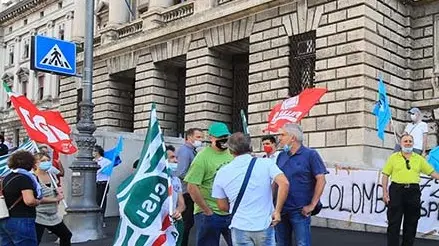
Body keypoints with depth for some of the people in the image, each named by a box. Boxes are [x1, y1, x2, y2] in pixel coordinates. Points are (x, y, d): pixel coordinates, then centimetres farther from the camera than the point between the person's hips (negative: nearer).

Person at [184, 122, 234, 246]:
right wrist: (207, 211, -13)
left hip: (231, 213, 6)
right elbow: (191, 187, -16)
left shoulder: (231, 154, 6)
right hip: (209, 215, -5)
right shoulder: (203, 157, -12)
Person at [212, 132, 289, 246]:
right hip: (265, 226, 0)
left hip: (240, 228, 0)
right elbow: (284, 183, -17)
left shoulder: (222, 172, 0)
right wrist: (277, 211, -8)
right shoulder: (265, 163, -4)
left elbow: (222, 206, 6)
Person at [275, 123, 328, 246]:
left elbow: (321, 180, -11)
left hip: (300, 211, -5)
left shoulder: (310, 155, -7)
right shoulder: (281, 156, 9)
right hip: (281, 210, 6)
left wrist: (312, 205, -14)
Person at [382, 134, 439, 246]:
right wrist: (385, 192, -5)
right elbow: (385, 175, 2)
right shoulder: (393, 157, 5)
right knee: (394, 222, -1)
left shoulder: (419, 159, 13)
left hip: (413, 191, 3)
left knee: (411, 222, 8)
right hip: (397, 190, -2)